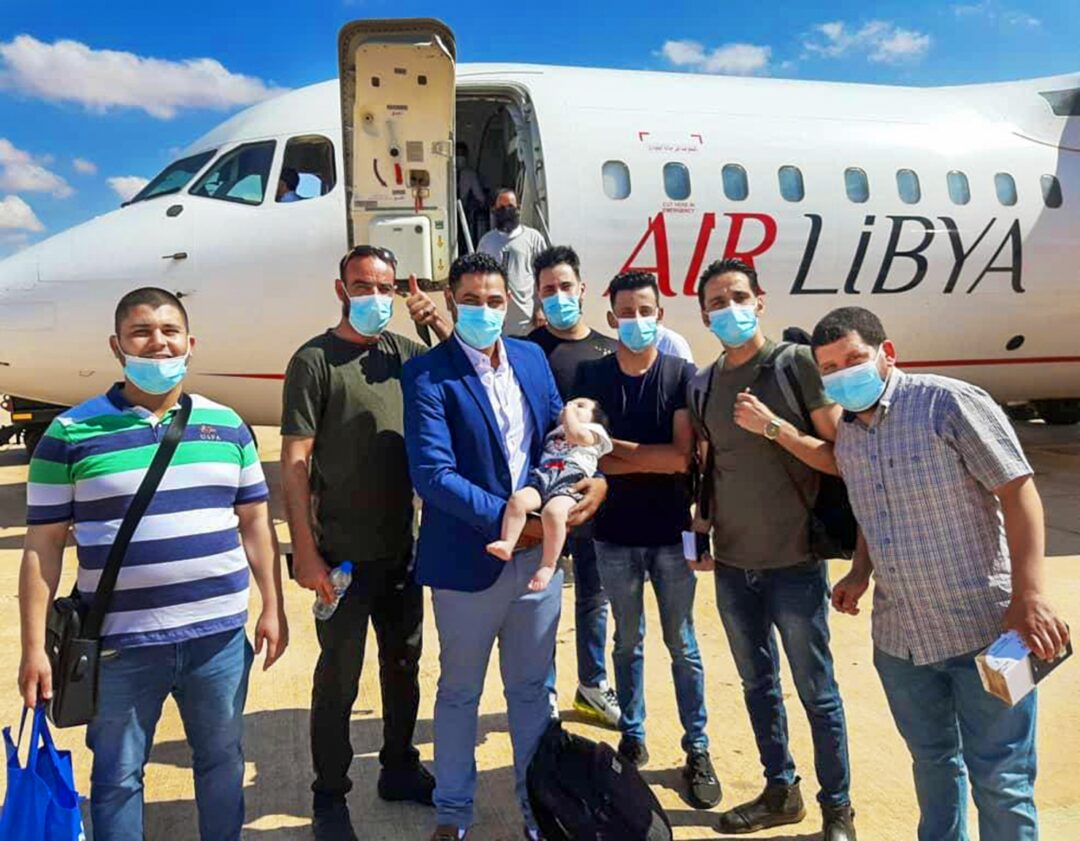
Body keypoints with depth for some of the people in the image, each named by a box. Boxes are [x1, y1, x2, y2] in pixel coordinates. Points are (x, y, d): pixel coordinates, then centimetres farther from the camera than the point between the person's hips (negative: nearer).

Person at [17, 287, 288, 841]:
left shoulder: (227, 425, 4)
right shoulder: (72, 433, -4)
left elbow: (254, 523, 7)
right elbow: (43, 545, -3)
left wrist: (272, 607, 4)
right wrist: (34, 646, -5)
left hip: (219, 635, 2)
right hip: (120, 645, -2)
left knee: (223, 762, 18)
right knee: (117, 775, 15)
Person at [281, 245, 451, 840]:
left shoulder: (404, 353, 4)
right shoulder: (315, 360, -10)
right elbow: (294, 463, -12)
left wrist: (441, 326, -11)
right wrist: (306, 552, -15)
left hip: (401, 548, 5)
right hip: (344, 553, -5)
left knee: (403, 663, 19)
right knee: (339, 677, 9)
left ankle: (399, 769, 40)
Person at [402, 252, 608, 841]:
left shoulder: (532, 359, 5)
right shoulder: (427, 375, -13)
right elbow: (432, 474, -20)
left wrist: (594, 477, -10)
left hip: (537, 553, 5)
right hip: (468, 561, -4)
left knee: (532, 689, 20)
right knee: (459, 693, 16)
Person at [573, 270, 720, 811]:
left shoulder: (681, 375, -6)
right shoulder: (590, 376, -2)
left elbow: (682, 456, -15)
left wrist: (615, 448, -12)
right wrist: (651, 459, -15)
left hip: (671, 531, -1)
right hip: (615, 532, 1)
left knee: (682, 645, 11)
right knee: (628, 642, 15)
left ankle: (697, 751, 25)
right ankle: (631, 739, 32)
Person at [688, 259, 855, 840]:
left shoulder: (798, 362, -9)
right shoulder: (703, 384, 6)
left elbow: (839, 458, -11)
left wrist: (772, 426, -21)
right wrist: (703, 533, 8)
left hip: (794, 560, -5)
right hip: (732, 563, 5)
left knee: (816, 692, 8)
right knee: (757, 684, 17)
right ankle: (780, 791, 36)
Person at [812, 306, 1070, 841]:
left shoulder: (950, 403, -13)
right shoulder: (847, 436, 7)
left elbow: (1018, 490, -16)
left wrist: (1028, 596, -23)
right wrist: (861, 575, 4)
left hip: (984, 628, -6)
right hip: (898, 637, 6)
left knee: (999, 777, 7)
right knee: (931, 759, 22)